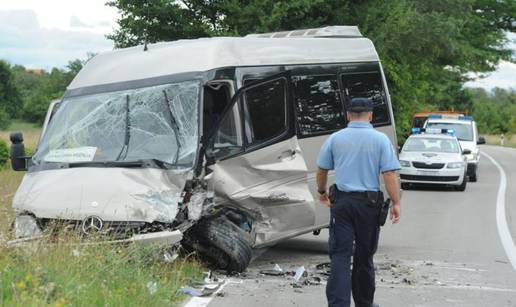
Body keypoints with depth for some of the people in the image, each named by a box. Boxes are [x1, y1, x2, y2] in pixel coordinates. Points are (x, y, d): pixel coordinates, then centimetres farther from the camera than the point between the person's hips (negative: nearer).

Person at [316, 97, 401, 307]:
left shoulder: (335, 138, 4)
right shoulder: (380, 140, -2)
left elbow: (322, 170, 11)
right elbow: (390, 173, -9)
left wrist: (322, 191, 27)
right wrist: (396, 203, -5)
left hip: (341, 201, 0)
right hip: (368, 203, 0)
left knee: (340, 255, -2)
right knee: (364, 256, 13)